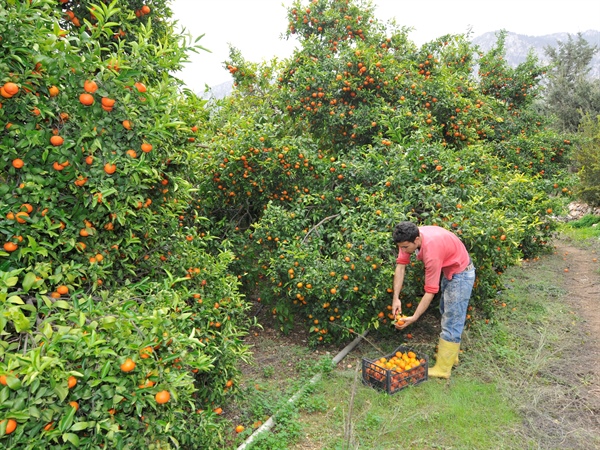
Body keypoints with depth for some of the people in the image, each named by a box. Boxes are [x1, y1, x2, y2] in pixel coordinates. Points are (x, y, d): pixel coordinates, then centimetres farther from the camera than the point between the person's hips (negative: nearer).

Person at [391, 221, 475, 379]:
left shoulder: (431, 251, -40)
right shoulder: (409, 238, -19)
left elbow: (430, 291, -34)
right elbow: (400, 266, -16)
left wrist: (414, 318, -31)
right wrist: (396, 298, -21)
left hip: (461, 274, -9)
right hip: (448, 270, 9)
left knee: (452, 322, -5)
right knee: (446, 314, 20)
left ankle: (442, 369, 3)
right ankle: (450, 356, 35)